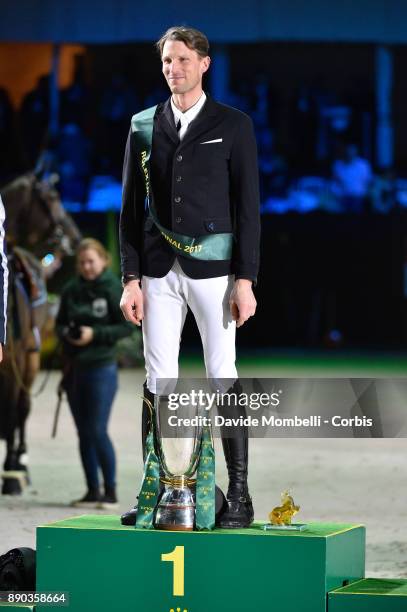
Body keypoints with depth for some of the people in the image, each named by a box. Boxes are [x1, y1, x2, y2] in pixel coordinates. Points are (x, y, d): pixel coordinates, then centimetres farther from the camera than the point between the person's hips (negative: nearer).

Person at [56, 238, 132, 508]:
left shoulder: (113, 289, -8)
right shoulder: (71, 290, 7)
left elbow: (126, 326, -9)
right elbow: (60, 322, 14)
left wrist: (95, 334, -19)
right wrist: (65, 332, -8)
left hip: (101, 367, -6)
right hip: (74, 367, 6)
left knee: (97, 432, -8)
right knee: (84, 433, 9)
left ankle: (111, 492, 2)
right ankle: (93, 491, 17)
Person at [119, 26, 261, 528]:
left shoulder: (233, 125, 1)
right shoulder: (144, 126, 9)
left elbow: (248, 207, -2)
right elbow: (131, 208, 9)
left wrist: (245, 280, -8)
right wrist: (131, 278, 2)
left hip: (213, 269, -3)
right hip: (159, 271, 3)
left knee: (222, 376, -3)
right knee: (159, 381, 2)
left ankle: (239, 493, 0)